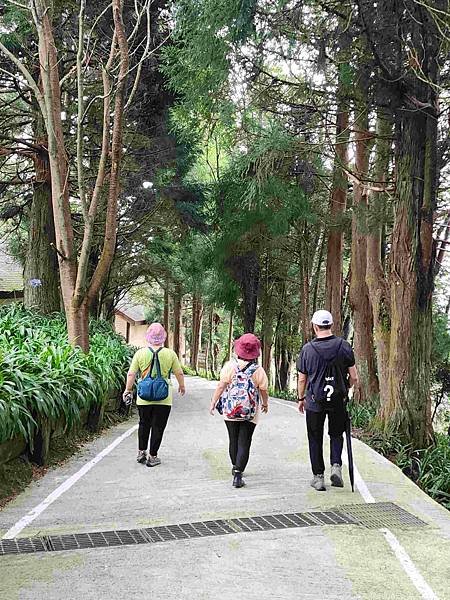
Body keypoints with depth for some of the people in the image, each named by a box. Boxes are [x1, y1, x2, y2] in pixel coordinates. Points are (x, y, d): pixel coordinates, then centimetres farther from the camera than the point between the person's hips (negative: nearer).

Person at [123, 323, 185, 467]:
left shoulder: (140, 353, -4)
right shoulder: (170, 354, -5)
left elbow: (131, 374, -2)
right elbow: (179, 373, 4)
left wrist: (128, 389, 12)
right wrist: (182, 386, 22)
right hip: (163, 399, -1)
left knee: (144, 424, 20)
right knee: (158, 427, 7)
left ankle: (141, 452, 24)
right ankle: (152, 457, 12)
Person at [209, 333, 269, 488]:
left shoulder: (230, 366, -7)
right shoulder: (259, 371, -7)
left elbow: (221, 386, -7)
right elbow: (263, 391, 1)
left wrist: (213, 402, 3)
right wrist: (265, 404, 21)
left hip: (230, 410, 2)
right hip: (250, 412, -1)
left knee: (233, 440, 18)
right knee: (244, 443, 1)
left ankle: (236, 468, 35)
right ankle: (238, 475, -5)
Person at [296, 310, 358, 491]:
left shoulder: (307, 349, -8)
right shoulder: (344, 346, -6)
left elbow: (302, 379, -1)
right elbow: (354, 377, -3)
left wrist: (301, 398, 14)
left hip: (315, 401, -1)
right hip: (338, 400, 1)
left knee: (315, 439, 11)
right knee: (336, 434, 20)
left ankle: (318, 476, 13)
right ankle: (336, 466, 1)